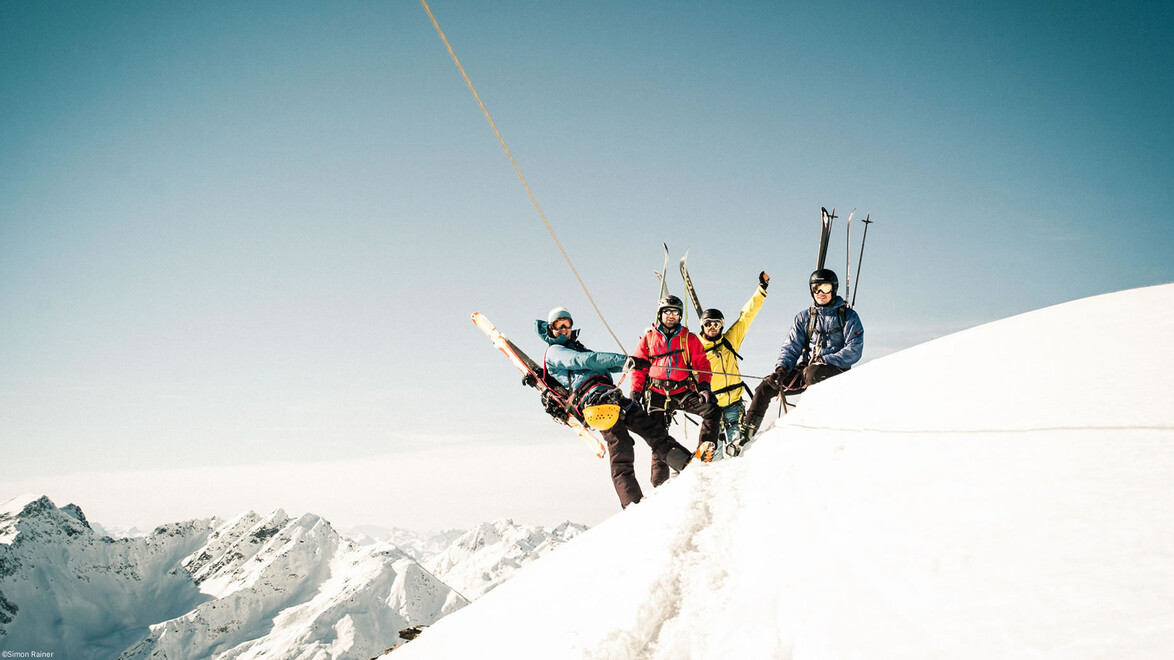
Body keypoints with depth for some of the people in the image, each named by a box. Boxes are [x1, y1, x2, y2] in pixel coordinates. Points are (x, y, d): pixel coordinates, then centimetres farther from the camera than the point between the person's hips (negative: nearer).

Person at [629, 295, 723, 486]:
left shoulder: (689, 339, 9)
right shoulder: (648, 338, 9)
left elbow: (702, 364, 6)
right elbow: (638, 368, 10)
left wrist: (703, 386, -9)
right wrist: (635, 393, 1)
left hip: (684, 392, 0)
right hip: (658, 394, 0)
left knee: (712, 410, -23)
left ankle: (705, 450, -13)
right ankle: (659, 483, 2)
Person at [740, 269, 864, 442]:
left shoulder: (848, 316, 5)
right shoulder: (804, 317, 17)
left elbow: (854, 351, -6)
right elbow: (791, 347, 9)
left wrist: (824, 361, -17)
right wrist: (782, 368, -12)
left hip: (835, 370, -4)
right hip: (805, 368, 4)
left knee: (813, 374, -39)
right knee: (767, 386, -13)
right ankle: (746, 435, -9)